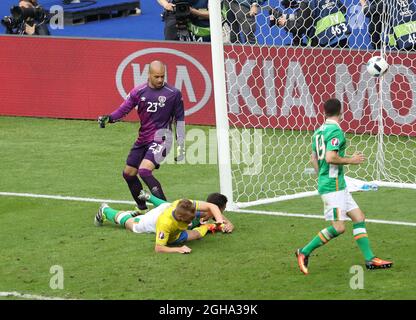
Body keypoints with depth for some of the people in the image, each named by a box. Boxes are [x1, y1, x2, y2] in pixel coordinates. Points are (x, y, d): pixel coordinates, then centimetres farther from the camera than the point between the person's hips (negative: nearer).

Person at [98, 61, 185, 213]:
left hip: (160, 138, -6)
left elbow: (179, 119, 2)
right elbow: (124, 109, 0)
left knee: (145, 170, -26)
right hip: (143, 139, 6)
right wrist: (108, 118, -21)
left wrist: (181, 145, 0)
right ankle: (142, 208, 27)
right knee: (128, 173, 11)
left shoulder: (173, 93, -6)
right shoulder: (138, 92, 0)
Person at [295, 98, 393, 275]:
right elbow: (330, 158, -24)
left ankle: (370, 259, 7)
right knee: (338, 227, -10)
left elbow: (314, 159, 20)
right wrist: (350, 160, -11)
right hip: (333, 185, -10)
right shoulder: (336, 131, -15)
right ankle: (304, 252, -1)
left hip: (339, 185, 10)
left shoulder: (319, 131, 13)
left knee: (359, 218, 8)